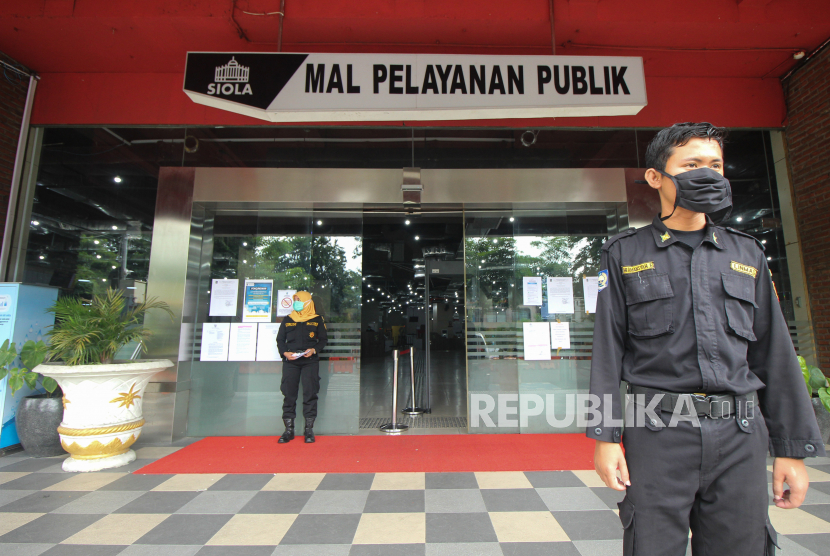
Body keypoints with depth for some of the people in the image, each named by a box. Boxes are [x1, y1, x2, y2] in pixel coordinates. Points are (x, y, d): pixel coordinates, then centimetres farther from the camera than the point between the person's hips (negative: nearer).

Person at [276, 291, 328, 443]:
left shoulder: (317, 320, 7)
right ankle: (289, 430, 12)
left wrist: (314, 350, -10)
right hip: (290, 362, 2)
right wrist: (284, 352, -6)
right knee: (289, 394, 1)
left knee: (310, 393, -3)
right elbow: (280, 339, 12)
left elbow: (324, 339, 7)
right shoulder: (287, 320, 12)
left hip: (310, 361, -2)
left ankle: (309, 429, 7)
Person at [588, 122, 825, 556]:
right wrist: (605, 436, -7)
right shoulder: (624, 255, 2)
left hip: (740, 437, 4)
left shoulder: (747, 254, 13)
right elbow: (607, 349, -3)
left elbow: (774, 354, 12)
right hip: (656, 434, -3)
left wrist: (792, 448, 8)